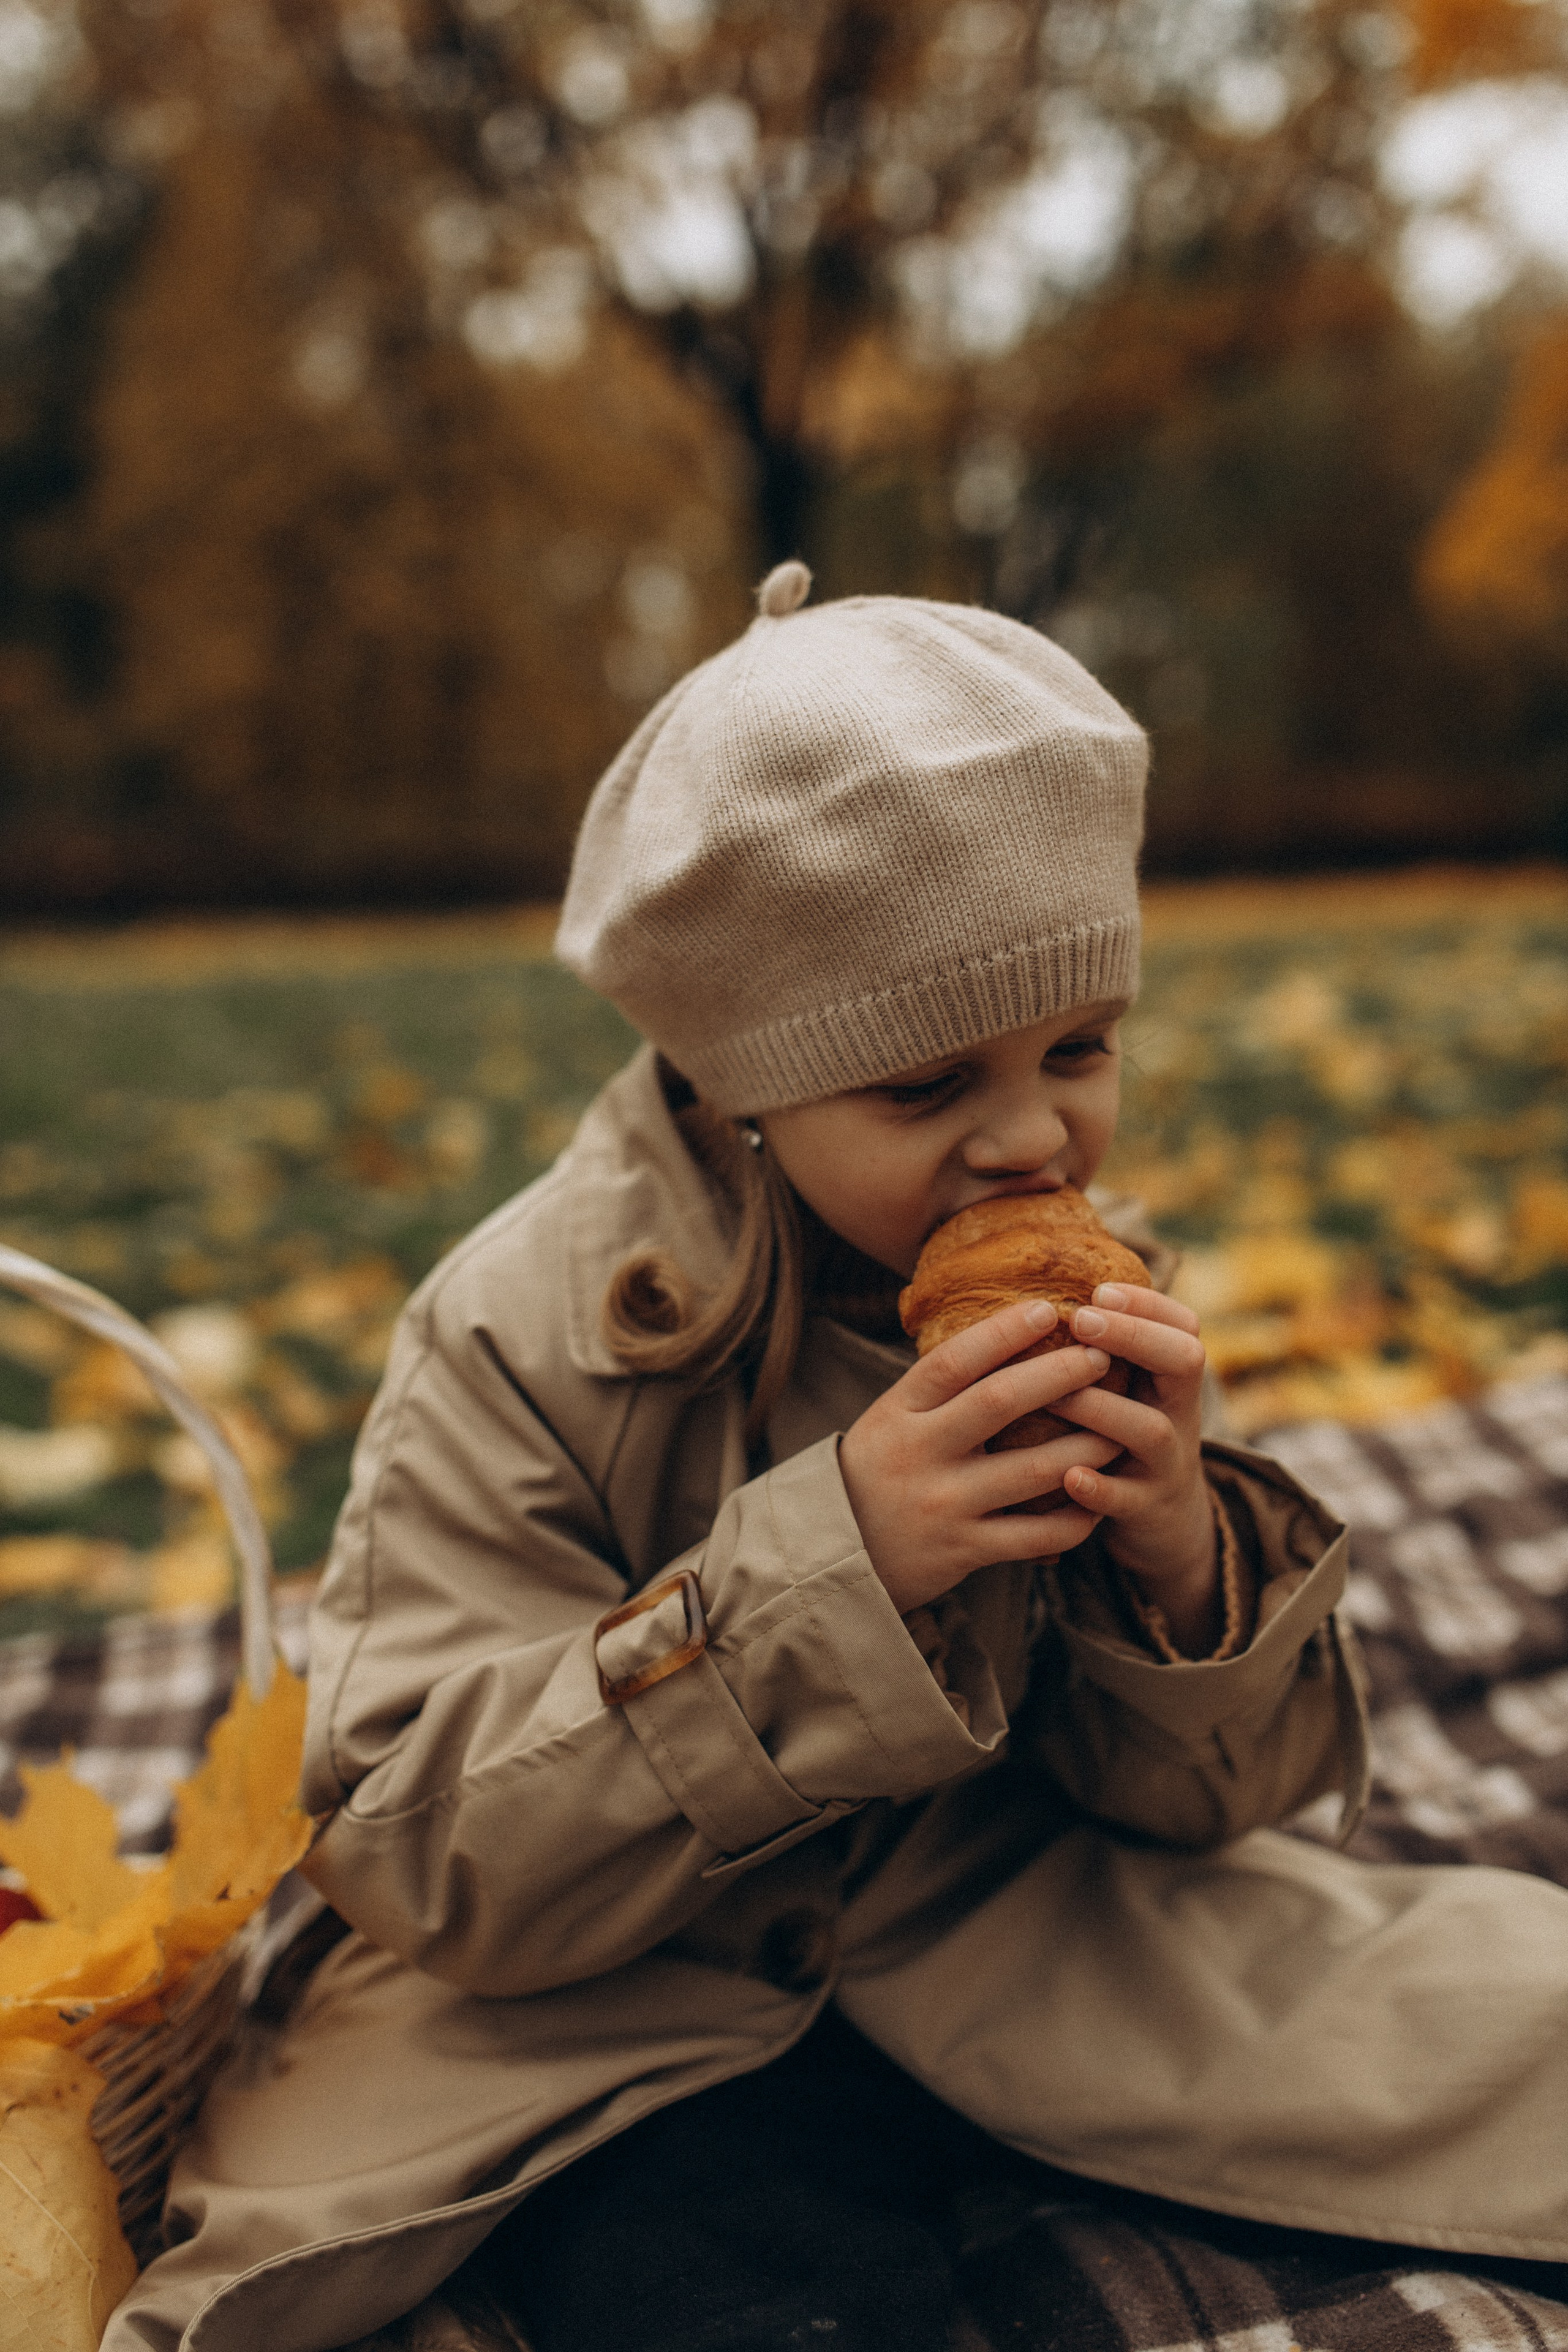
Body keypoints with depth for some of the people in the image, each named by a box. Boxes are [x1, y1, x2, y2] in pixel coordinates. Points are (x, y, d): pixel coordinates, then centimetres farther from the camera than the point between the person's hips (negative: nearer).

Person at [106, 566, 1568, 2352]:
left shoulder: (1090, 1303, -6)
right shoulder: (523, 1336, -18)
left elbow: (1198, 1797, -1)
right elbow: (411, 1856, -21)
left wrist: (1183, 1558, -25)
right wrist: (822, 1566, -33)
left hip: (1034, 1953, 4)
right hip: (653, 2035, -3)